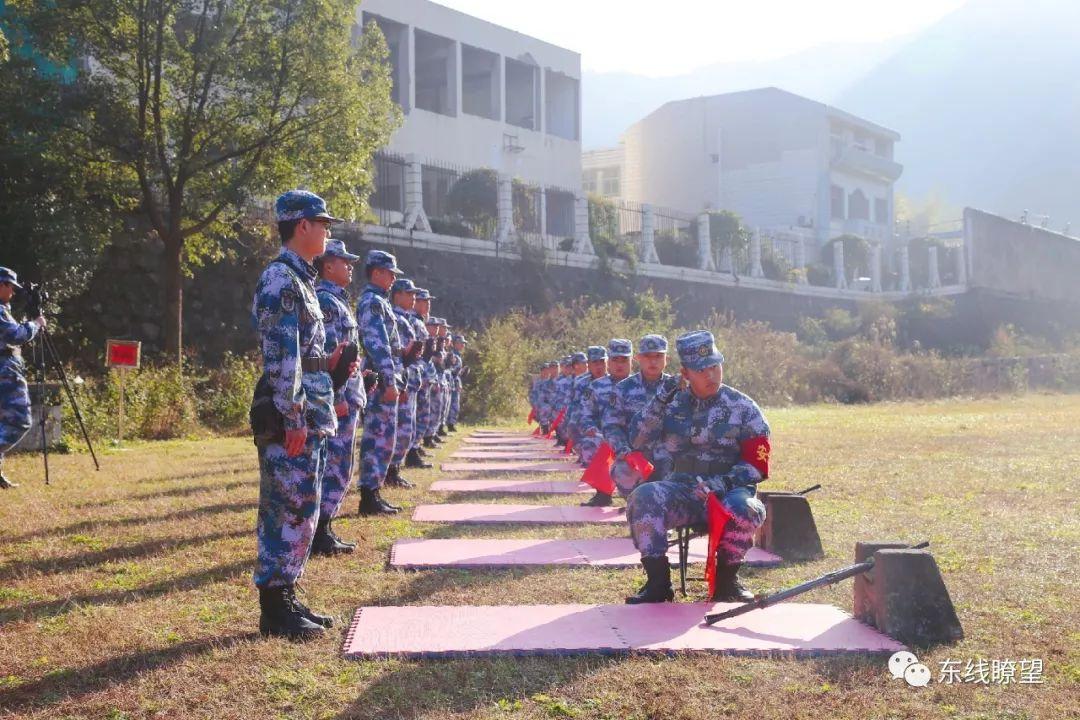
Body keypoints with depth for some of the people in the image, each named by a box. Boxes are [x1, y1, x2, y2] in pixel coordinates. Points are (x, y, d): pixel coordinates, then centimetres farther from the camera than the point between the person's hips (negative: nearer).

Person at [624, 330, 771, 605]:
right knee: (643, 497, -29)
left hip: (726, 493, -1)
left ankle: (726, 580, -8)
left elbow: (758, 465, 0)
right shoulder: (673, 404, 11)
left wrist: (720, 484, -16)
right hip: (679, 492, 2)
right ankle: (658, 581, -18)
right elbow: (637, 440, 1)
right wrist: (659, 401, -11)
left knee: (745, 509, -36)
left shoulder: (743, 407, 3)